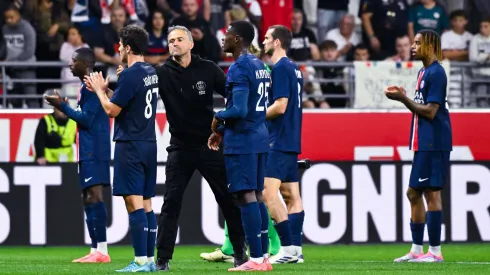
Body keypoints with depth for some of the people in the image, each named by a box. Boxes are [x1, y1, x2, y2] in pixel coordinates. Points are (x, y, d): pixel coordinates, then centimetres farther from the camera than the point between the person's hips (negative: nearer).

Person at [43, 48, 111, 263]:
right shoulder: (87, 86, 19)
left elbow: (86, 119, -18)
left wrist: (63, 106, -10)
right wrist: (64, 108, 22)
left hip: (94, 152, -11)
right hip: (87, 152, 11)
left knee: (94, 196, -14)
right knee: (88, 198, 10)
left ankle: (102, 251, -17)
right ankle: (95, 250, 11)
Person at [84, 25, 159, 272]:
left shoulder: (130, 75, -15)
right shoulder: (152, 73, 12)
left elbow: (112, 110, -13)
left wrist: (99, 90, 3)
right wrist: (105, 89, 21)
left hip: (130, 145, -9)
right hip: (149, 144, 9)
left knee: (134, 203, -9)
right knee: (146, 204, 11)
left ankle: (140, 261, -13)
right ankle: (150, 259, 12)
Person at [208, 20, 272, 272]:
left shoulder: (239, 68, -15)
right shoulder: (259, 65, 14)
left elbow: (239, 110, -24)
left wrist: (218, 118, -4)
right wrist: (222, 131, 20)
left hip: (241, 141, -9)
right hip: (260, 137, 9)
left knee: (246, 196, -9)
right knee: (257, 195, 11)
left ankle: (256, 258, -12)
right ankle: (264, 256, 12)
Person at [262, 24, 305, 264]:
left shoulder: (280, 68, -13)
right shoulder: (293, 69, 15)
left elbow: (280, 106, -19)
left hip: (279, 143, -10)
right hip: (290, 141, 10)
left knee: (268, 192, -14)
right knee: (291, 195, 8)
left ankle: (288, 248, -18)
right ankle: (296, 249, 7)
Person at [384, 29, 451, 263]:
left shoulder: (436, 73, -14)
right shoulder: (423, 72, 16)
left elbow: (430, 111, -18)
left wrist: (403, 98, -14)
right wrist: (403, 97, 8)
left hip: (433, 144, -10)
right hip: (423, 144, 10)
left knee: (431, 193, -7)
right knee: (414, 193, 13)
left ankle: (435, 251, -4)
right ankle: (417, 250, 19)